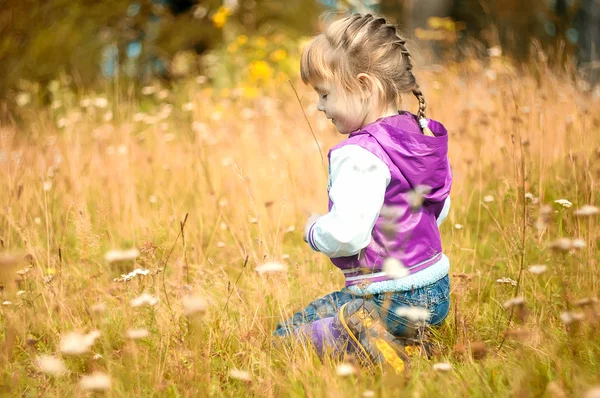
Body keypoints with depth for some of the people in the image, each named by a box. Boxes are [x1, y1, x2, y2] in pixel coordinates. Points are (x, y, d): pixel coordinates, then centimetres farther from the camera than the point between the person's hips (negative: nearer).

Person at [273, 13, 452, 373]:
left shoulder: (359, 156, -23)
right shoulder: (423, 134, 5)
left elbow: (347, 235, -28)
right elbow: (440, 210, 17)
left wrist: (314, 230, -7)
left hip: (390, 300, -9)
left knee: (287, 336, -2)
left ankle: (372, 349, -18)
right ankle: (408, 337, 8)